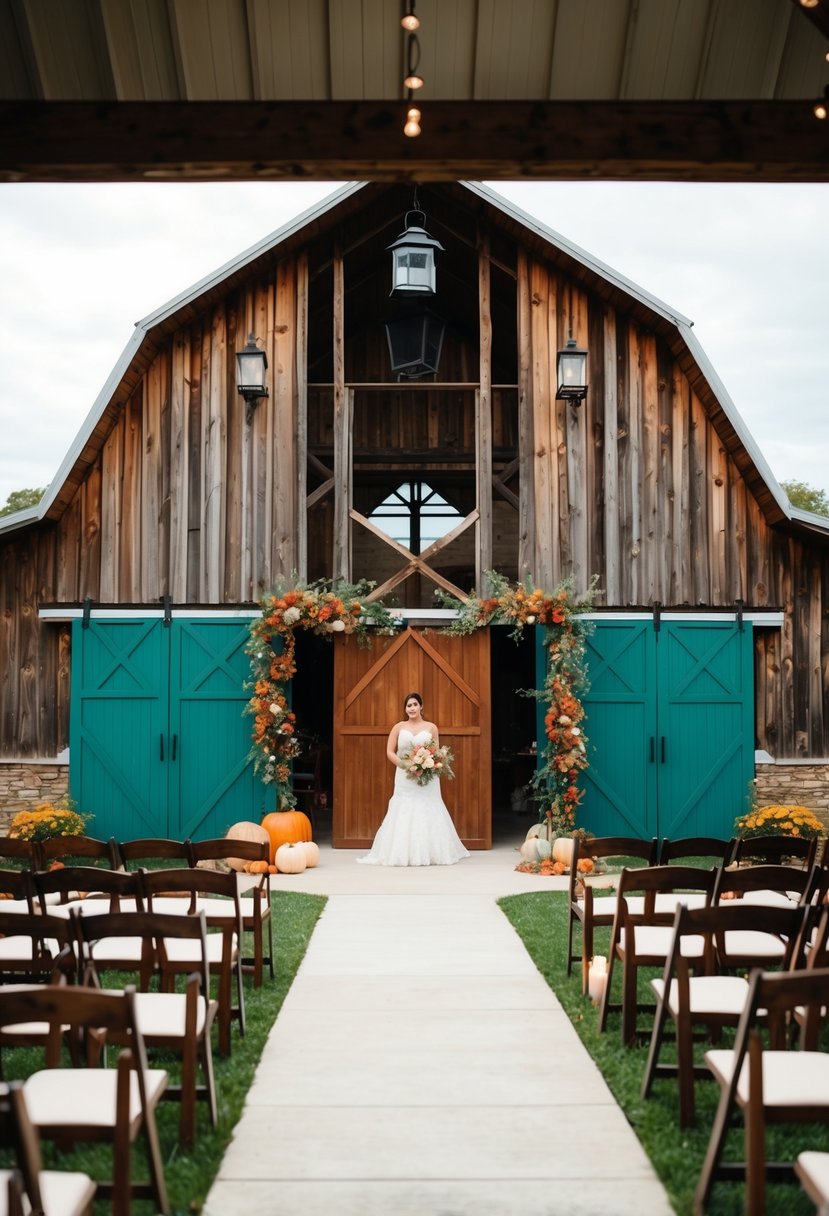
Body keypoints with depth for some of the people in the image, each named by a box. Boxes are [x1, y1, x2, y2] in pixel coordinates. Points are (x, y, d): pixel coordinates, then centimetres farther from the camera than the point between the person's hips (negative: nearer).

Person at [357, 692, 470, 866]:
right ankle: (403, 852, 3)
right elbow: (390, 752, 2)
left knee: (428, 812, 0)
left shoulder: (431, 727, 5)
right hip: (405, 777, 0)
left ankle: (430, 852, 8)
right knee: (404, 813, -2)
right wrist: (406, 766, -12)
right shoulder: (398, 727, 5)